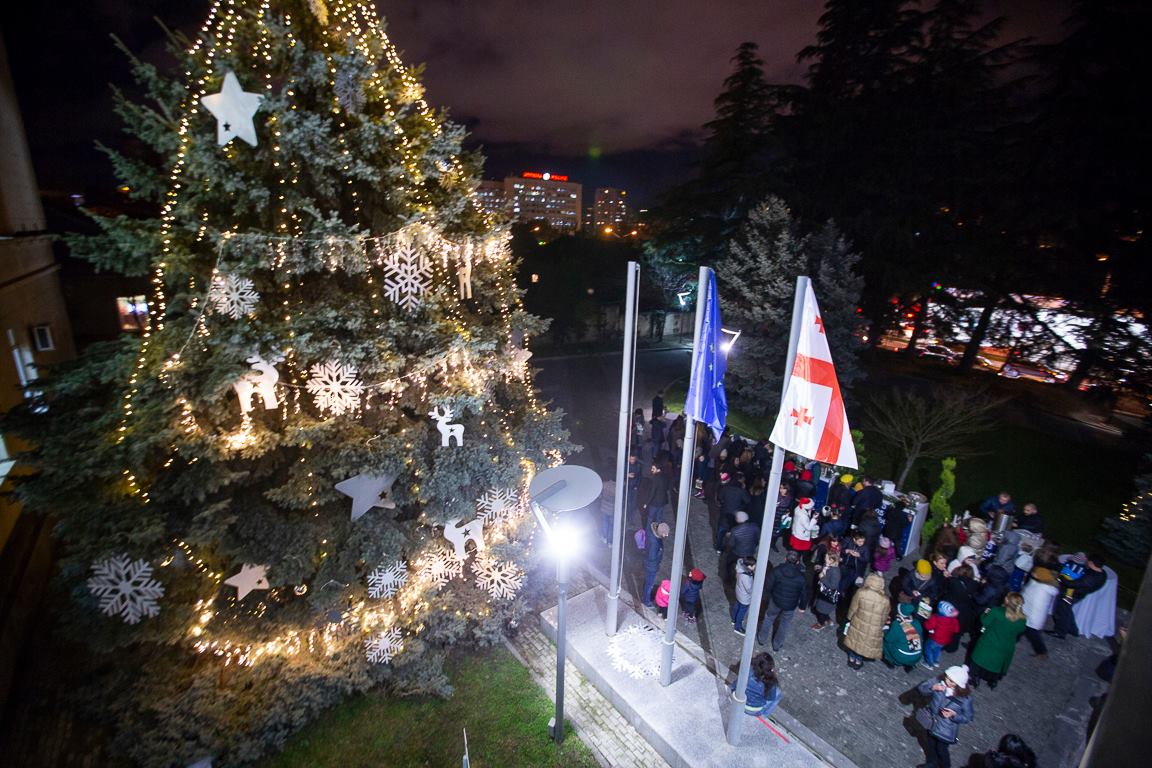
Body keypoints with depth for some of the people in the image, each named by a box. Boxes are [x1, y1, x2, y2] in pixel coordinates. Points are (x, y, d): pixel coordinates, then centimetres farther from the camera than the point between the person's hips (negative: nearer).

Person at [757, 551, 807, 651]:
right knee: (785, 624, 24)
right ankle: (777, 645, 41)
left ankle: (762, 638, 42)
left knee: (769, 618, 26)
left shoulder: (777, 571, -22)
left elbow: (767, 586, -15)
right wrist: (802, 606, 9)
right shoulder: (802, 577, -20)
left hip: (776, 601, 0)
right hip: (790, 605, 0)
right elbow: (804, 594, -8)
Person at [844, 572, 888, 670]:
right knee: (867, 643, 23)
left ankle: (852, 659, 40)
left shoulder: (860, 592, -19)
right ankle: (858, 661, 39)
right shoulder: (885, 599, -17)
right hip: (874, 630, 0)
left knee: (855, 640, 24)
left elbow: (853, 608, -7)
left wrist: (850, 618, 12)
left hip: (858, 624, 0)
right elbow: (885, 616, -1)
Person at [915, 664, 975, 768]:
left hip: (946, 731, -3)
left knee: (941, 750, 23)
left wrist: (954, 715, -30)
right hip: (931, 723, 3)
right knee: (930, 745, 29)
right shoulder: (939, 683, -23)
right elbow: (921, 688, -20)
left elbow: (968, 717, -14)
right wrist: (933, 687, -37)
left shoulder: (965, 698, -28)